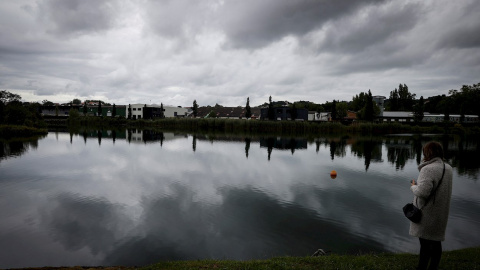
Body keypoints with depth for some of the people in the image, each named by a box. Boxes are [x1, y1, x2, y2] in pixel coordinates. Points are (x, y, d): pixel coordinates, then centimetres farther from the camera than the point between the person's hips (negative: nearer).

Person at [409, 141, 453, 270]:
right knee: (436, 241, 18)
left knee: (425, 243, 3)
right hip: (440, 213, 8)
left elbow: (423, 191, -30)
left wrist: (413, 186, -9)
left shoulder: (428, 169, -22)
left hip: (426, 214, -8)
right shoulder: (447, 168, 3)